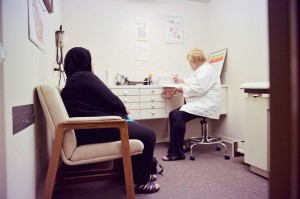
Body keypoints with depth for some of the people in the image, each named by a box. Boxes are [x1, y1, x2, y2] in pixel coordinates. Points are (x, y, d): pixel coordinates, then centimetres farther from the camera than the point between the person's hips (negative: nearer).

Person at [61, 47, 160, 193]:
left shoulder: (71, 81, 20)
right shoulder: (85, 76, -9)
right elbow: (110, 100, -11)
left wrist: (120, 111, 5)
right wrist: (123, 109, 9)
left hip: (87, 128, 11)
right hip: (97, 129, -11)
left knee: (139, 129, 23)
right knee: (148, 135, -4)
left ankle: (139, 173, 31)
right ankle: (140, 181, 9)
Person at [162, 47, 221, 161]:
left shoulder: (206, 70, -13)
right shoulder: (202, 69, 22)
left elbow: (198, 89, -23)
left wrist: (183, 89, -9)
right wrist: (183, 81, 32)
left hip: (205, 106, -11)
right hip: (198, 103, 11)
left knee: (178, 116, -27)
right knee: (172, 114, -1)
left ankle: (177, 153, -17)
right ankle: (174, 150, 1)